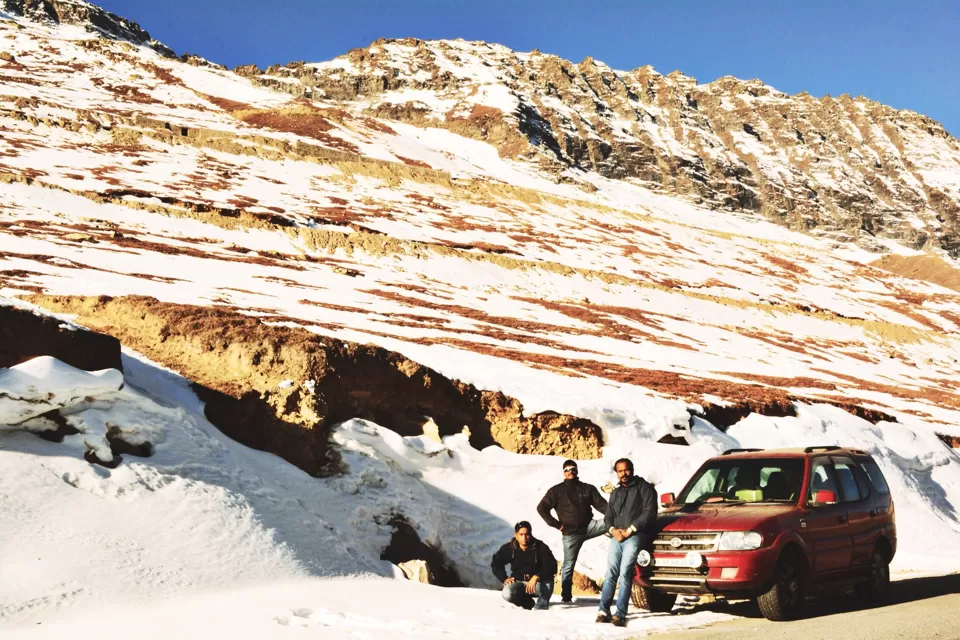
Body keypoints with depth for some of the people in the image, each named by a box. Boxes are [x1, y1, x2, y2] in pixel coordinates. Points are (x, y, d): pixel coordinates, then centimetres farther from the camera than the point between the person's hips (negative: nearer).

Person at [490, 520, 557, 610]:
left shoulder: (541, 547, -12)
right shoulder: (509, 548, -4)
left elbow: (552, 567, -21)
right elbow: (495, 563, 10)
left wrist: (536, 577, -35)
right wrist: (504, 579, -4)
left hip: (539, 581, -2)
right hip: (518, 582, 2)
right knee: (507, 594, -29)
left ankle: (540, 607, -10)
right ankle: (528, 603, 2)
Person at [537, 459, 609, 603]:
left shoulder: (588, 488, 7)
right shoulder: (556, 491, 2)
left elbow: (602, 504, -1)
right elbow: (541, 508, -1)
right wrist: (556, 524, -7)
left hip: (589, 526, 2)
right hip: (570, 534, -2)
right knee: (568, 565, 3)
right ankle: (566, 596, 12)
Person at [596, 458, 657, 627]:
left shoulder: (644, 487, 4)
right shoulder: (615, 493, 25)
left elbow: (649, 512, -8)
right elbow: (608, 517, 21)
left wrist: (630, 530, -12)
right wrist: (613, 530, -2)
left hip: (636, 537, -6)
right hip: (617, 537, 6)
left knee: (625, 574, -15)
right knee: (610, 573, -2)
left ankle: (620, 614, -17)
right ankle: (603, 610, -5)